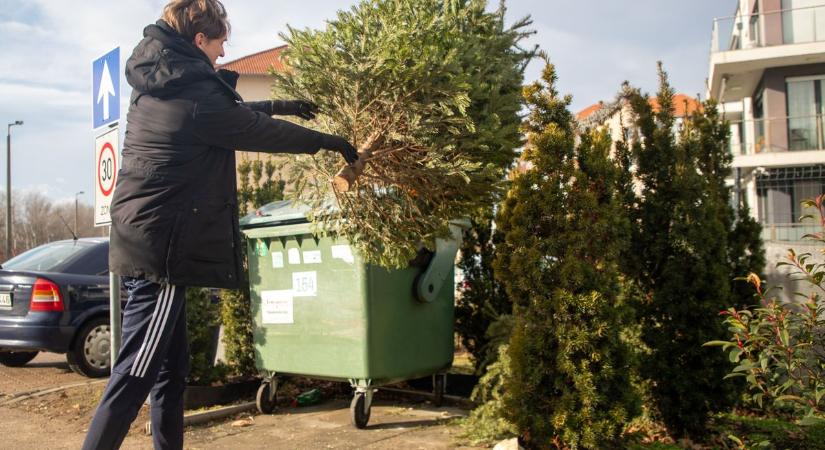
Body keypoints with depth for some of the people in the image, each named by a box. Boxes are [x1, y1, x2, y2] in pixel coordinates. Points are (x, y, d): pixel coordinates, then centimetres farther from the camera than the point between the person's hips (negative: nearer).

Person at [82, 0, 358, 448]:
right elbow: (261, 132, -4)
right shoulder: (194, 92, -14)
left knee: (171, 370, 16)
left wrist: (278, 105, 33)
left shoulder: (157, 85, 12)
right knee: (135, 376, -6)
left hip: (143, 240, 10)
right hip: (161, 247, -10)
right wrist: (330, 142, 10)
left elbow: (227, 114, 28)